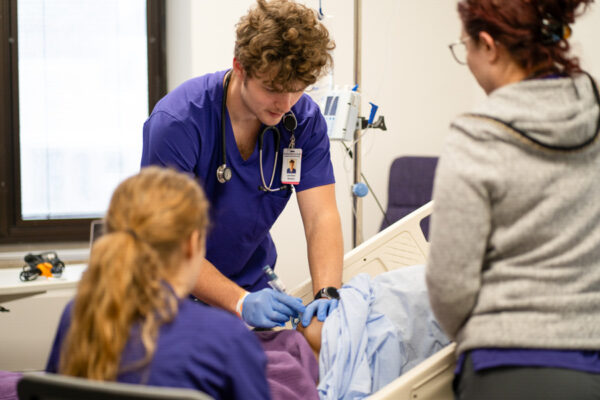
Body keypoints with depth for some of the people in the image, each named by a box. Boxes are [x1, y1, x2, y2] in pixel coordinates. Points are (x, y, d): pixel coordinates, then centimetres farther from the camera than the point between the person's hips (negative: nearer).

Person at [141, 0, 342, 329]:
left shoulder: (304, 120, -8)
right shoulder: (177, 122, -22)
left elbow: (321, 216, -12)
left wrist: (327, 294, -30)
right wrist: (241, 302, -35)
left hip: (253, 284, 3)